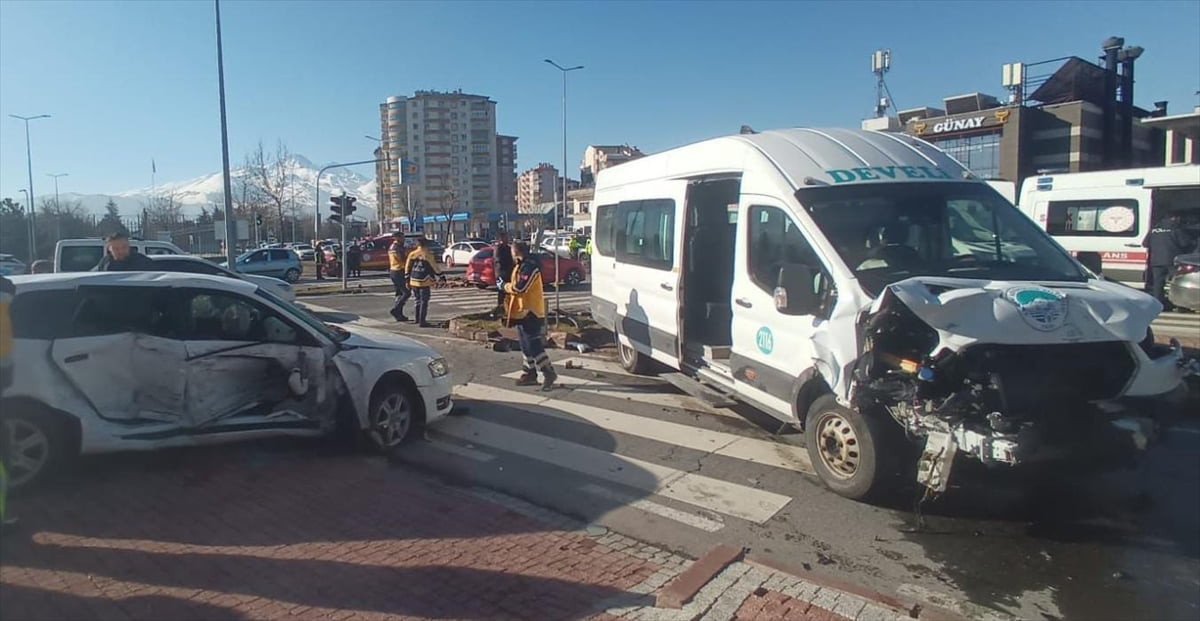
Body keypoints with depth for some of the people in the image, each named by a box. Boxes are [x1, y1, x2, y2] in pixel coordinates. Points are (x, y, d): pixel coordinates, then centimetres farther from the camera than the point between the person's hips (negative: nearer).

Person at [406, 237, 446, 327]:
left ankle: (418, 319, 27)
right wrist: (441, 277, 5)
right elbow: (434, 268, -5)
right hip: (424, 282, -6)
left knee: (418, 300, 19)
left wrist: (407, 280, 17)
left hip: (413, 281, 6)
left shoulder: (412, 254, 7)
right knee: (424, 301, 0)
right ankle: (422, 321, -1)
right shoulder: (427, 255, -9)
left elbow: (407, 268, 10)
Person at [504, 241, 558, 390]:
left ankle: (549, 373, -3)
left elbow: (520, 287, -24)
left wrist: (506, 286, -8)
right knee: (526, 345, 14)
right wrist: (509, 286, 4)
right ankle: (530, 374, 21)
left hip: (529, 312, -10)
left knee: (533, 345, -9)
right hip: (522, 311, 10)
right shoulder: (522, 266, 15)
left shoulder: (529, 267, -18)